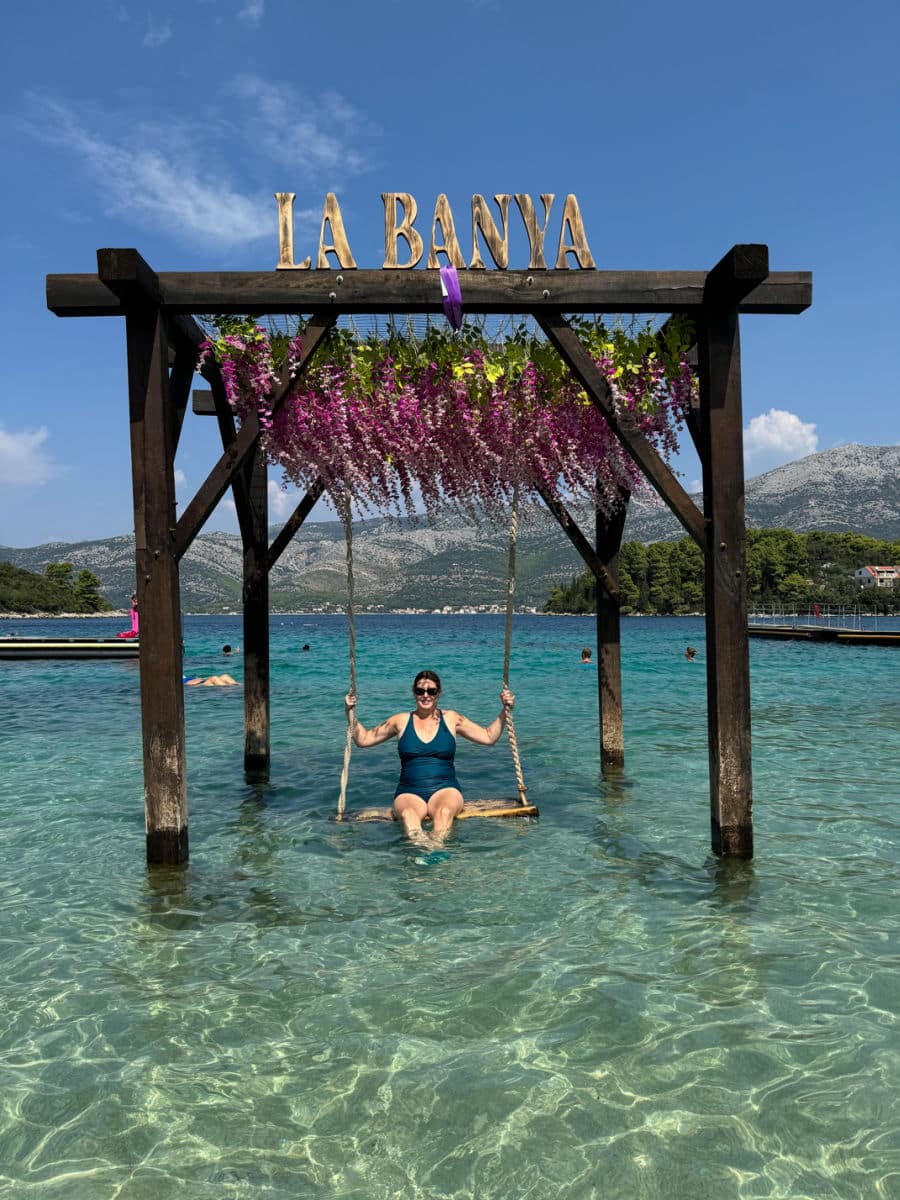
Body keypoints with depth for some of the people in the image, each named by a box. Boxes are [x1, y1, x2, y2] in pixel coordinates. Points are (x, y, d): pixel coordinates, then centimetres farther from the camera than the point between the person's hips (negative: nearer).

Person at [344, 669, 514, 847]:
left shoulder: (451, 718, 13)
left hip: (445, 789, 0)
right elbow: (363, 739, 17)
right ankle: (419, 843, -63)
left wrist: (504, 711, 5)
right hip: (409, 793, 0)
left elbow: (489, 737, 14)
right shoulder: (401, 721, 13)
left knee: (444, 811, -38)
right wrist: (350, 712, 5)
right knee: (407, 813, -38)